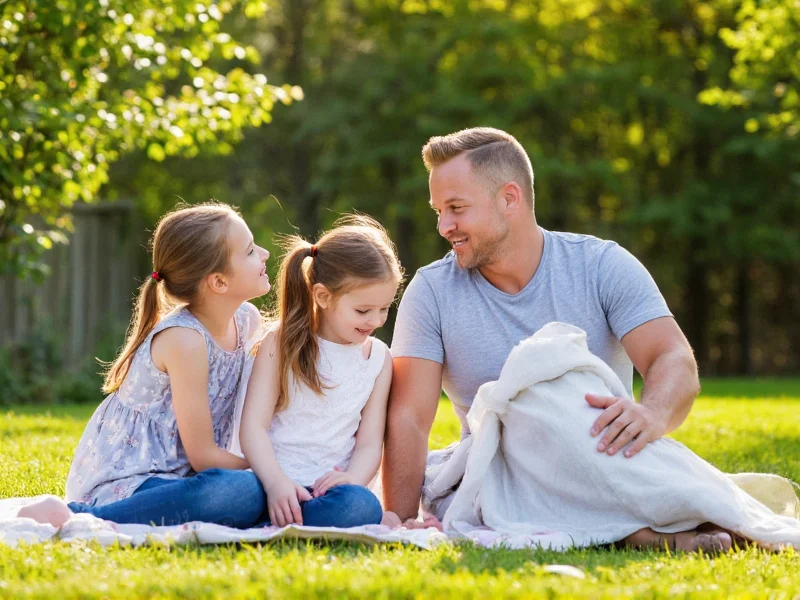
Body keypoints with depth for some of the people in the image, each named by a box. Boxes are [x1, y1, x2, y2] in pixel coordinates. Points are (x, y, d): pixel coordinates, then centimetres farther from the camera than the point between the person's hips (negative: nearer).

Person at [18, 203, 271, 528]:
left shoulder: (248, 321, 5)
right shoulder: (183, 339, -19)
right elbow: (202, 456, -14)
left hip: (171, 476, 10)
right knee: (244, 492, -33)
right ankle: (76, 517, -25)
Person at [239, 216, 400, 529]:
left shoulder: (378, 357, 14)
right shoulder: (282, 344, 3)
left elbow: (370, 441, 9)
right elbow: (253, 426, -5)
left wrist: (353, 479, -15)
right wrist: (275, 482, -23)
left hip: (328, 488, 4)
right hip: (276, 482, -4)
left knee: (361, 506, -35)